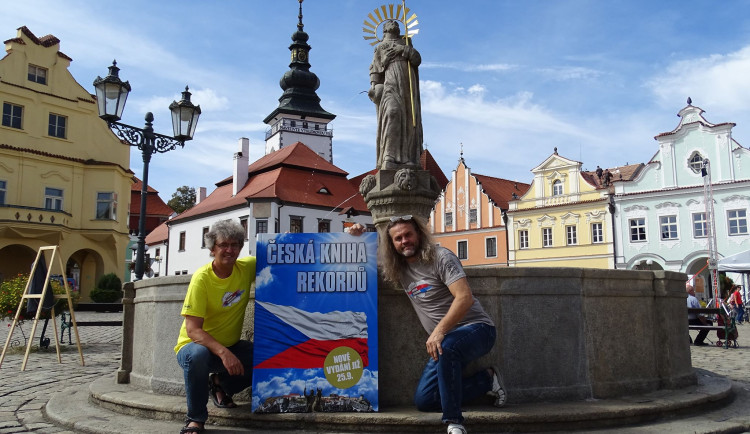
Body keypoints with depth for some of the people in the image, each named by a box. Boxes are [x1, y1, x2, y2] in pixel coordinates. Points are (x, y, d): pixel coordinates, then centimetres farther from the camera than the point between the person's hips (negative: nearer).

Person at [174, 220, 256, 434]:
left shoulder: (247, 268, -9)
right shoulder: (202, 278, -21)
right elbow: (192, 330, -25)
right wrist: (223, 353, -38)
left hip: (231, 344, 5)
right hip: (197, 344, -5)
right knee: (198, 356, -38)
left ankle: (221, 383, 12)